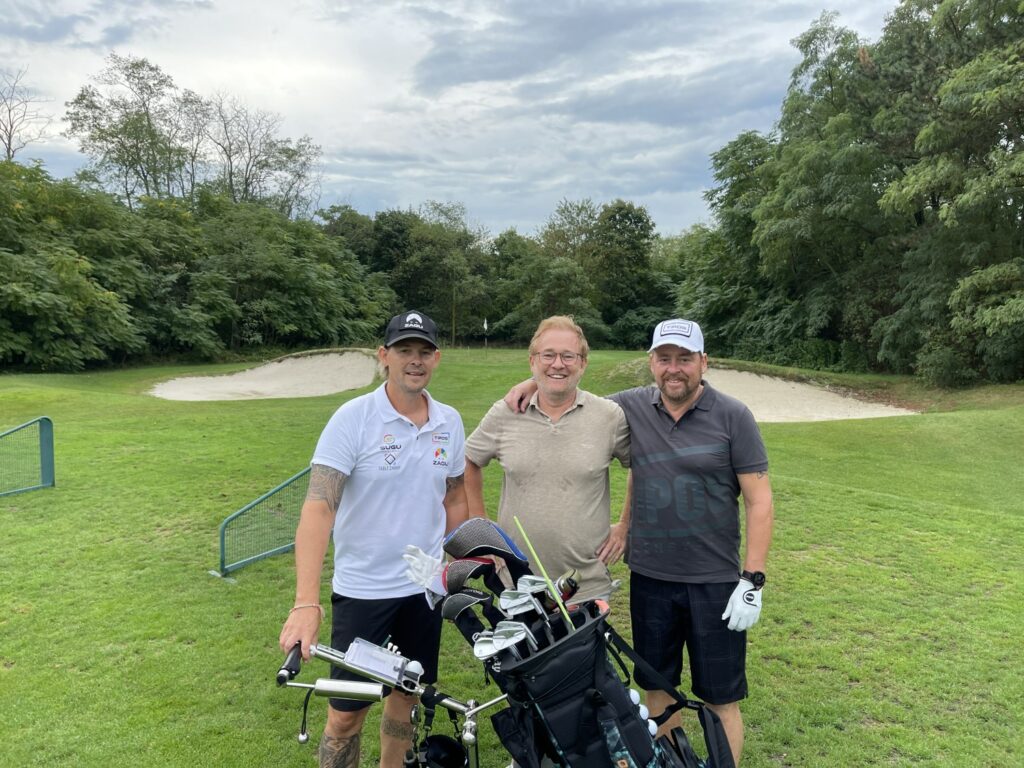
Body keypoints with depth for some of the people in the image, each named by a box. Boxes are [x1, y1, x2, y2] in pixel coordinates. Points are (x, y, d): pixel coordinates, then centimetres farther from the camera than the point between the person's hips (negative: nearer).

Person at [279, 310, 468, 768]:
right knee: (347, 711, 7)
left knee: (407, 695, 18)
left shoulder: (449, 422, 0)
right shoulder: (353, 418, -15)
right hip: (362, 589, -4)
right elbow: (318, 507, -23)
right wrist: (305, 603, -31)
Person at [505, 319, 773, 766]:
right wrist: (534, 382, -2)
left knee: (721, 700, 8)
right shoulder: (631, 408, 0)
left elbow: (759, 501, -7)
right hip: (649, 578, 3)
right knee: (658, 689, 17)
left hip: (715, 582, -3)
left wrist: (752, 581, -11)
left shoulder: (733, 417, -8)